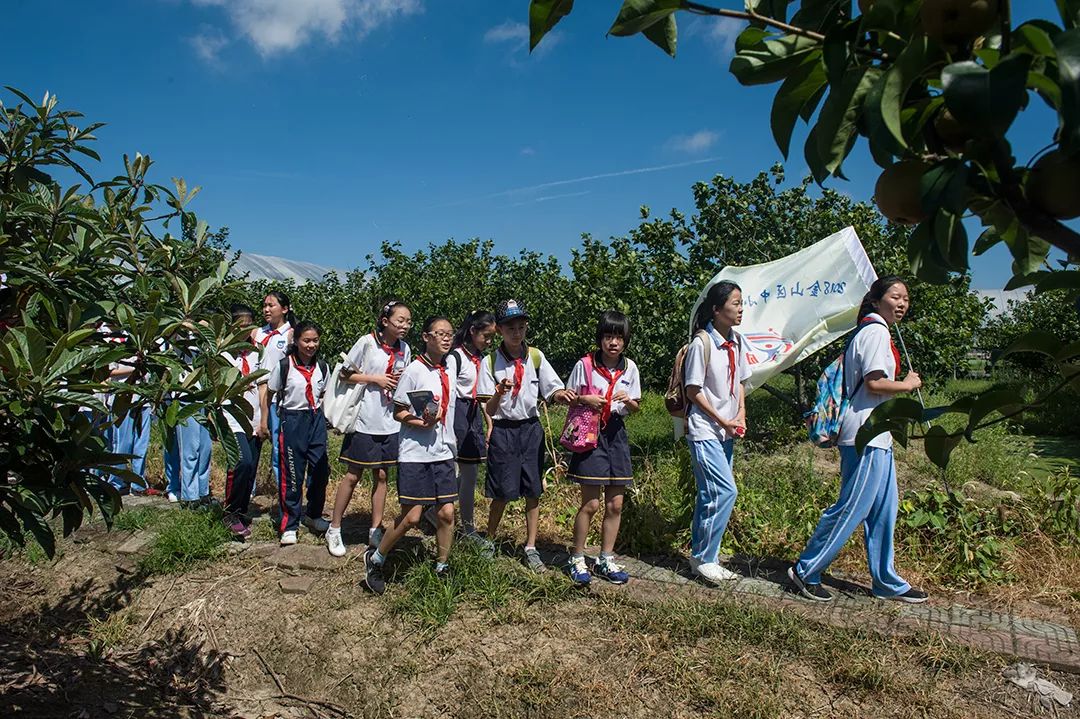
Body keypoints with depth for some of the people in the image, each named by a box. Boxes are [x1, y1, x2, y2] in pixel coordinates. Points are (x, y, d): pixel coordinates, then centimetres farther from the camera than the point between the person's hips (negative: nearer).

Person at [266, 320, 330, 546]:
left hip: (316, 419, 4)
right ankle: (289, 526, 10)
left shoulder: (321, 367, 5)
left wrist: (319, 414, 12)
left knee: (321, 470, 7)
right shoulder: (284, 365, -7)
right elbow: (269, 394, 1)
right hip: (292, 420, -4)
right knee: (292, 474, -1)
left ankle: (313, 515, 28)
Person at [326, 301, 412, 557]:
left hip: (390, 420, 5)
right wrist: (375, 378, -15)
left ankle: (375, 531, 20)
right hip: (365, 418, -4)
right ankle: (334, 529, 17)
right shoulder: (367, 342, -9)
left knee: (381, 475, 10)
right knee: (353, 475, 3)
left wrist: (402, 381, -7)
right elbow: (346, 374, -5)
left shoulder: (404, 349, 6)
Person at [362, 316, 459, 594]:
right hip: (415, 454, -6)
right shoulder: (415, 370, -10)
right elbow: (398, 412, -8)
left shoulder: (449, 370, 8)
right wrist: (423, 424, -23)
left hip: (443, 453, 6)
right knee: (411, 516, -4)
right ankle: (375, 559, 18)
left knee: (446, 513, 4)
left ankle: (442, 568, 21)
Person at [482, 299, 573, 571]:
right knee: (502, 493, 1)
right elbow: (488, 410, -8)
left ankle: (531, 548, 20)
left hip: (531, 429, 3)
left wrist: (560, 394, -23)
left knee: (533, 492, 6)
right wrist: (499, 393, -29)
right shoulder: (490, 362, -7)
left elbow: (551, 390, -1)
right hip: (503, 430, -3)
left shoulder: (536, 356, 1)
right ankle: (489, 543, 23)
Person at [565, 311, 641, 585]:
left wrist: (628, 400, -11)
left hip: (616, 434, 4)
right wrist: (584, 399, -18)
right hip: (590, 434, -4)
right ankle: (577, 559, 13)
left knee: (615, 504, 8)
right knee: (591, 503, -4)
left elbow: (636, 406, 11)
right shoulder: (585, 365, -7)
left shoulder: (629, 368, 4)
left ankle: (606, 560, 22)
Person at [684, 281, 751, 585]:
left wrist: (741, 415, 2)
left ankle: (701, 555, 21)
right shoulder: (702, 343, -14)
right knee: (725, 491, -13)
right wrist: (722, 421, -12)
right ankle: (704, 558, 1)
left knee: (710, 495, 12)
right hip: (705, 430, -8)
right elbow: (693, 391, -12)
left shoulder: (736, 341, 8)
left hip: (727, 432, 8)